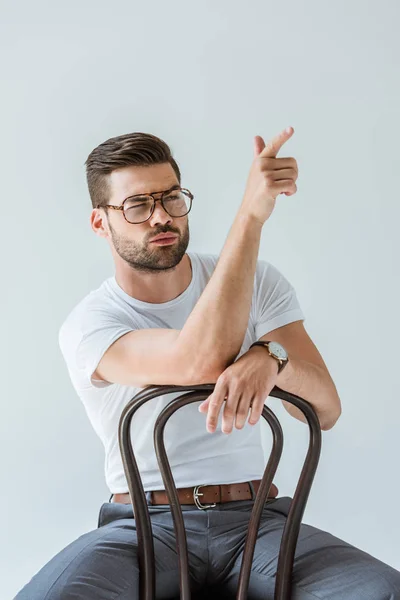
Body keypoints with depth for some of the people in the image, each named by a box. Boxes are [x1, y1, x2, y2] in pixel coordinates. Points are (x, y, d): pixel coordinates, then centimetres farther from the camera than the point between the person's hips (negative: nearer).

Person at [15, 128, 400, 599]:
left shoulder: (259, 281, 6)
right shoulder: (88, 326, -5)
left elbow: (325, 411, -3)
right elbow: (204, 361, -25)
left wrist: (271, 357, -27)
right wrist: (252, 212, -23)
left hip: (254, 518, 2)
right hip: (143, 525, -1)